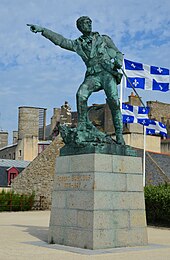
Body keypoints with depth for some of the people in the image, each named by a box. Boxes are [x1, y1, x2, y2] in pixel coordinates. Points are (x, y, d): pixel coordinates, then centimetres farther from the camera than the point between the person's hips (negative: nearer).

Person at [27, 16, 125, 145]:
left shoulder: (104, 39, 20)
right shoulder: (78, 44, 20)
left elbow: (118, 53, 20)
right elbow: (60, 40, 12)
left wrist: (118, 62, -4)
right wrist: (42, 30, 3)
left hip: (108, 73, -1)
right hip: (93, 75, 2)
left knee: (113, 100, -21)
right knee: (81, 94, -27)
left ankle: (119, 134, -16)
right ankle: (83, 124, -13)